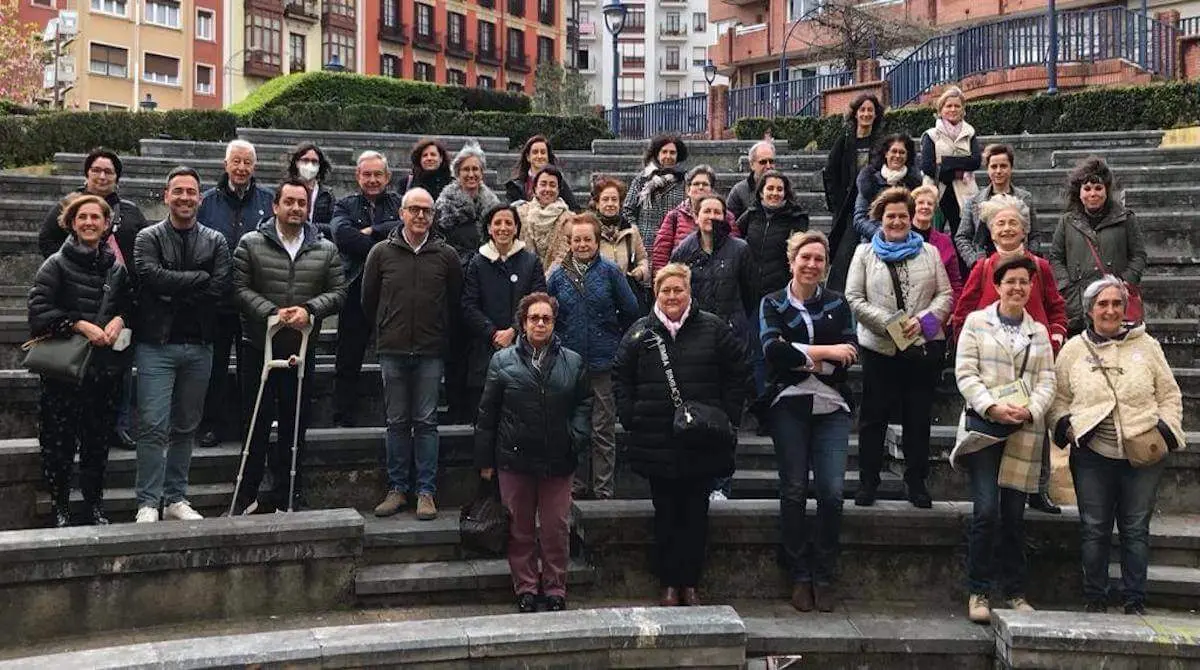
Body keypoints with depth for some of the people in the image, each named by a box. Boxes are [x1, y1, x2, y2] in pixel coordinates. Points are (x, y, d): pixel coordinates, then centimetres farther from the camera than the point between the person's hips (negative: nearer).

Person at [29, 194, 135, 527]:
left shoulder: (117, 268, 10)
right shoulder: (56, 265, -2)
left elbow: (130, 306, 17)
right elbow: (39, 310, -10)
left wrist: (120, 320, -5)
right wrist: (80, 325, -17)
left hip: (106, 367, 3)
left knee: (99, 439, 10)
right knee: (59, 440, 1)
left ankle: (94, 505, 23)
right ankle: (59, 508, 15)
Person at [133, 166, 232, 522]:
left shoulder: (215, 241, 8)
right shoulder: (149, 238, 3)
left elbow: (221, 289, -6)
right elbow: (152, 276, -16)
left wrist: (174, 292, -11)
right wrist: (200, 278, -11)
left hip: (199, 346, 3)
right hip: (157, 344, -3)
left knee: (186, 426, 10)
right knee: (154, 427, -6)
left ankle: (176, 499, 20)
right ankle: (148, 503, 2)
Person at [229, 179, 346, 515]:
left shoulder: (326, 250, 7)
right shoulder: (251, 244, 0)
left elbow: (338, 292, 3)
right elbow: (240, 288, -5)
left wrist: (310, 309, -14)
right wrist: (272, 312, -18)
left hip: (303, 349, 2)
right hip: (260, 346, -2)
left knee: (295, 423, 8)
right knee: (257, 422, 4)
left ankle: (286, 496, 20)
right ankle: (247, 495, 15)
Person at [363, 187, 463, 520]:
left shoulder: (446, 255, 1)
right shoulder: (381, 252, 2)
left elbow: (456, 301, 10)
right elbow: (368, 299, 11)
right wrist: (384, 332, 13)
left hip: (430, 352, -1)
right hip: (392, 351, 1)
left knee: (426, 422, 2)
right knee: (397, 422, 7)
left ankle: (426, 491, 8)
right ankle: (397, 488, 16)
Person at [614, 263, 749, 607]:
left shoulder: (713, 328, 2)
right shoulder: (640, 332, 4)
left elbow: (737, 372, 6)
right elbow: (621, 378, 10)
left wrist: (728, 417, 0)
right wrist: (631, 419, 0)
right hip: (657, 444, 1)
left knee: (696, 514, 7)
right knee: (665, 514, 8)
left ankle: (690, 584, 19)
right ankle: (669, 584, 19)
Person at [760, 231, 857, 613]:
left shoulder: (837, 304, 12)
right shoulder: (773, 304, 7)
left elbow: (849, 355, -1)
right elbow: (773, 349, -10)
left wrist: (800, 358, -9)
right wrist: (825, 352, -10)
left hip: (831, 406, 1)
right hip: (788, 405, -1)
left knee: (832, 493, -6)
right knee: (794, 492, 0)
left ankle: (825, 578, 8)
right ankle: (800, 577, 11)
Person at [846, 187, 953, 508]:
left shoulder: (929, 252, 11)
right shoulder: (865, 253, 7)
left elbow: (945, 295, 6)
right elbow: (854, 298, -2)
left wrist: (924, 319, -13)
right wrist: (890, 323, -13)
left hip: (925, 346, 1)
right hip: (880, 347, -1)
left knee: (919, 416, 8)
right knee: (874, 416, 5)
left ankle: (916, 481, 19)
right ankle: (868, 480, 15)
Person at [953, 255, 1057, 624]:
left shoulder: (1038, 331, 16)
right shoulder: (976, 321, 5)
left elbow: (1047, 380, 9)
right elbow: (965, 372, -3)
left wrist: (1031, 409, -10)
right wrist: (992, 406, -15)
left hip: (1024, 432, 3)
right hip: (983, 426, -3)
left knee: (1014, 515, 7)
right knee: (985, 512, -10)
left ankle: (1014, 592, 18)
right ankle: (978, 591, 2)